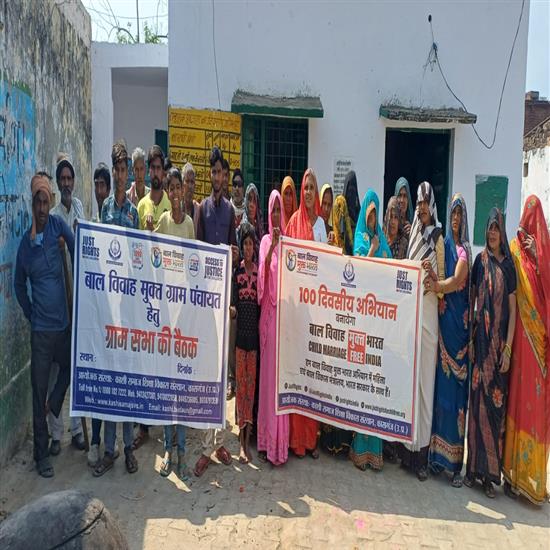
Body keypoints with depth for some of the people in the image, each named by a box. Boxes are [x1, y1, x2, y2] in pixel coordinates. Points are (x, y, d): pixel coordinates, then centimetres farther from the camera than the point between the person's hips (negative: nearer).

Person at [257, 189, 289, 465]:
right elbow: (263, 275, -11)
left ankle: (280, 444, 12)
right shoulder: (266, 241, 5)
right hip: (268, 312, -2)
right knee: (267, 373, 1)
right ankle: (266, 441, 11)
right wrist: (272, 248, -20)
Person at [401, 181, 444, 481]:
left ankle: (422, 450, 9)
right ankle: (407, 447, 17)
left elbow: (443, 283, -1)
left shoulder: (438, 239, 2)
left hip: (428, 312, -3)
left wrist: (432, 273, -20)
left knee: (425, 379, -1)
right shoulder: (412, 234, 13)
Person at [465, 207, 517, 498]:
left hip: (500, 342, -1)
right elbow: (471, 298, 9)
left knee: (496, 403, 2)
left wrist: (508, 348, -7)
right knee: (477, 400, 3)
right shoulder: (480, 260, 6)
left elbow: (512, 308, 0)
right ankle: (473, 467, 13)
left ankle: (490, 473, 11)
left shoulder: (508, 264, 2)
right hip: (480, 339, 1)